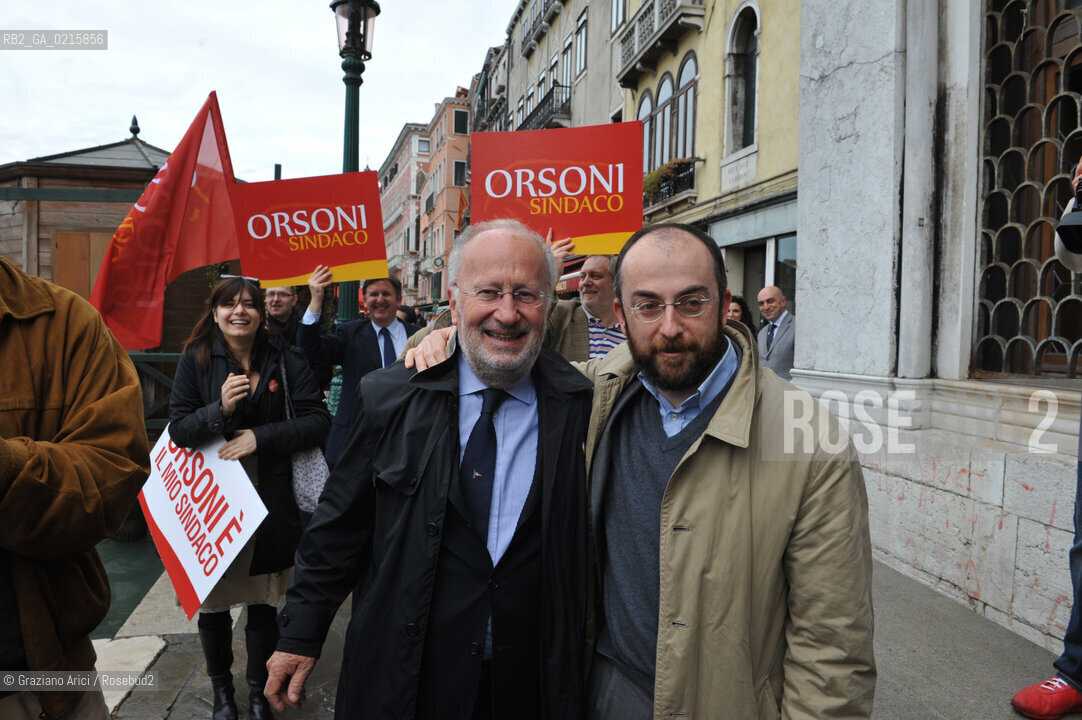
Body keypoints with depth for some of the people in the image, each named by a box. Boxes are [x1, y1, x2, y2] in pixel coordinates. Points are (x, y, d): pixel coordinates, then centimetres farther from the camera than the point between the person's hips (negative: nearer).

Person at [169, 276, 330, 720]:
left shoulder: (285, 359, -3)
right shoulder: (196, 359, -1)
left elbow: (318, 421, -8)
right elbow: (178, 430, -5)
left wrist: (260, 437, -16)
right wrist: (220, 409, -22)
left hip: (269, 503, 0)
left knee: (263, 604, 11)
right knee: (212, 604, 13)